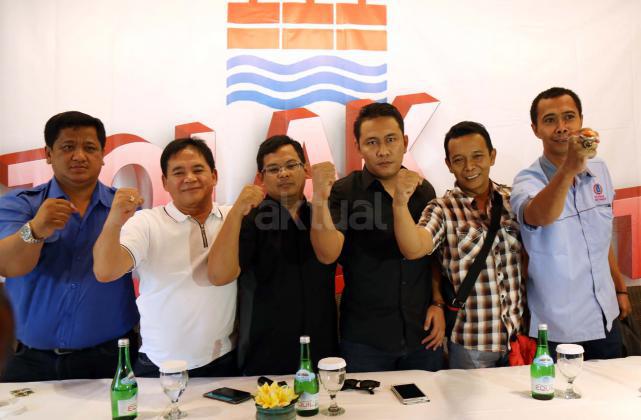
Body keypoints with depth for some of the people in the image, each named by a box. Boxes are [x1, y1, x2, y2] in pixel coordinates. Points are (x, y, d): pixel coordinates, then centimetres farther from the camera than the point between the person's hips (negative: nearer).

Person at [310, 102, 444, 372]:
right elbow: (327, 254, -21)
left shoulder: (424, 191, 4)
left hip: (423, 331, 4)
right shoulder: (343, 192, -8)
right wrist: (320, 197, -32)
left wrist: (438, 303, 4)